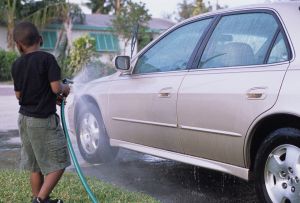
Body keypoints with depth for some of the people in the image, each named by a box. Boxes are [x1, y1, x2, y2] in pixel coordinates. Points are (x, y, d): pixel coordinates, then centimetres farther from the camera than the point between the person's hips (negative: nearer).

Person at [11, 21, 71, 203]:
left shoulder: (17, 65, 4)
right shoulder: (47, 59, -14)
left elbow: (18, 94, 11)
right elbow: (56, 87, -21)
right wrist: (65, 88, 1)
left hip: (25, 118, 7)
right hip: (44, 120, -7)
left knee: (36, 166, 16)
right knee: (58, 164, 2)